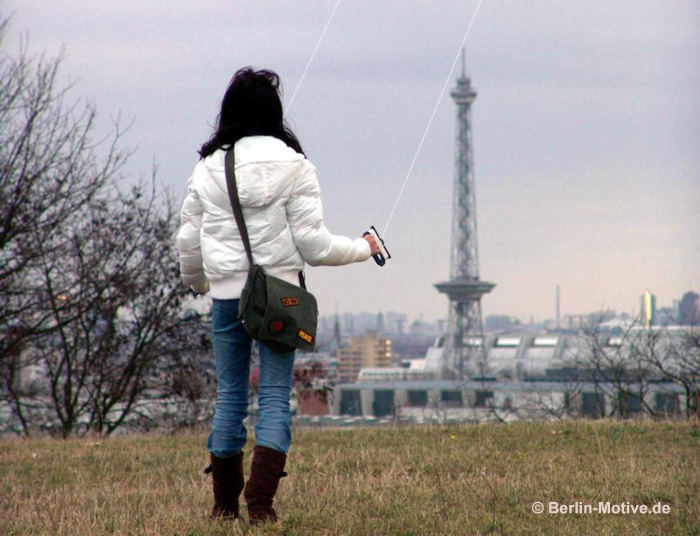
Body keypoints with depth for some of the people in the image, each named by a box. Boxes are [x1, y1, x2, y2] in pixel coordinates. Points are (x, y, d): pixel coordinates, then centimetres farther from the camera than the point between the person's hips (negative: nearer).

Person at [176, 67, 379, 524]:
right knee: (275, 397, 1)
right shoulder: (293, 166, -5)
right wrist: (363, 248, 11)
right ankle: (260, 500, -9)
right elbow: (312, 243, -6)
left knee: (229, 396, 12)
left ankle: (225, 503, 15)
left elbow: (188, 243, 9)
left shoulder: (208, 169, 4)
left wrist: (198, 282, 30)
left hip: (226, 295, 3)